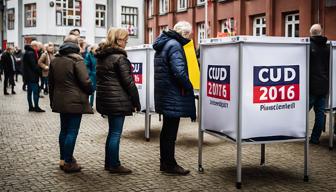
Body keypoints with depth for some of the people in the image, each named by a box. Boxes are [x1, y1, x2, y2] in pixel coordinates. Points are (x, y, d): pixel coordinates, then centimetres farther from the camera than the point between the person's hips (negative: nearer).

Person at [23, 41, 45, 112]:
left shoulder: (27, 52, 16)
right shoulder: (31, 53, -16)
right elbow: (34, 65, -19)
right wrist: (39, 71, -11)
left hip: (28, 76, 10)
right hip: (32, 76, -10)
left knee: (29, 91, 11)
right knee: (35, 91, -6)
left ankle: (31, 107, 16)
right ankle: (36, 107, -4)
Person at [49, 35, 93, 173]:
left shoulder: (55, 60, 10)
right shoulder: (76, 60, -12)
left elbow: (51, 82, 17)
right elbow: (85, 81, -16)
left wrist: (52, 99, 25)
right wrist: (90, 91, 4)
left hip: (60, 101, 7)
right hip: (75, 101, -7)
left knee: (64, 130, 17)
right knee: (72, 132, -2)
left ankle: (63, 160, 24)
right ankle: (68, 163, 0)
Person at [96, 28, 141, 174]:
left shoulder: (101, 56, 13)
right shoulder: (120, 57, -14)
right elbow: (128, 81, -15)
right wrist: (136, 101, -8)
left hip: (105, 99, 9)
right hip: (118, 100, -9)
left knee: (112, 131, 17)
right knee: (116, 133, -1)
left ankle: (109, 162, 24)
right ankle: (114, 165, 7)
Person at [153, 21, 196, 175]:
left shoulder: (163, 44, 14)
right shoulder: (174, 45, -17)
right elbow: (179, 71, -27)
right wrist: (189, 87, -12)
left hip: (163, 94, 10)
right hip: (173, 96, -10)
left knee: (167, 129, 19)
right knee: (171, 131, 0)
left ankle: (165, 162, 29)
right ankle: (169, 164, 11)